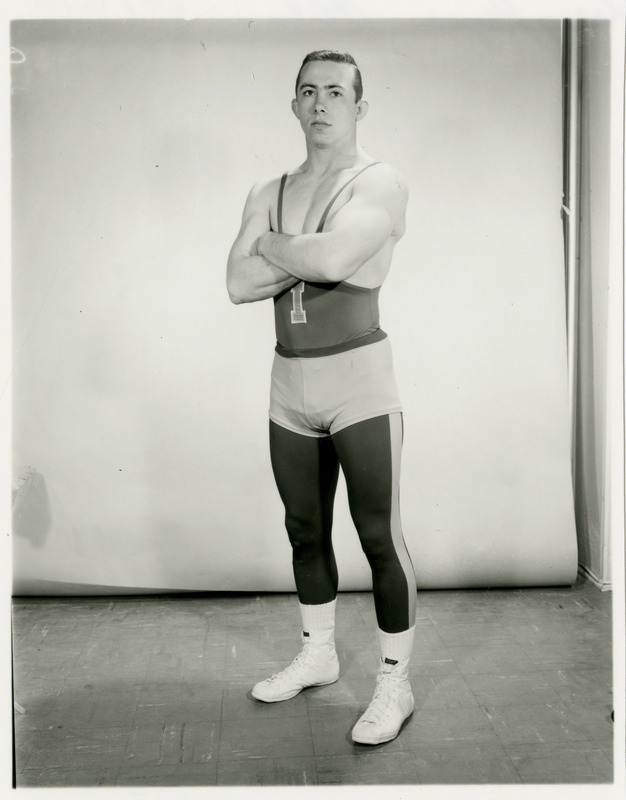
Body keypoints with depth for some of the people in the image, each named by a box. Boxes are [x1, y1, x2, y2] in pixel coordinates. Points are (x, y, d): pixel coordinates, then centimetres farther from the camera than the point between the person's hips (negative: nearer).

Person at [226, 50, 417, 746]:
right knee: (305, 530, 16)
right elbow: (237, 285, -2)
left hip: (358, 381, -6)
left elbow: (332, 257, -24)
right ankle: (318, 655, 36)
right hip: (288, 383, 6)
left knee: (379, 535, 1)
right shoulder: (267, 193, 11)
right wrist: (312, 257, -12)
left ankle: (395, 683, 17)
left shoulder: (380, 185, -5)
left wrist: (269, 246, -6)